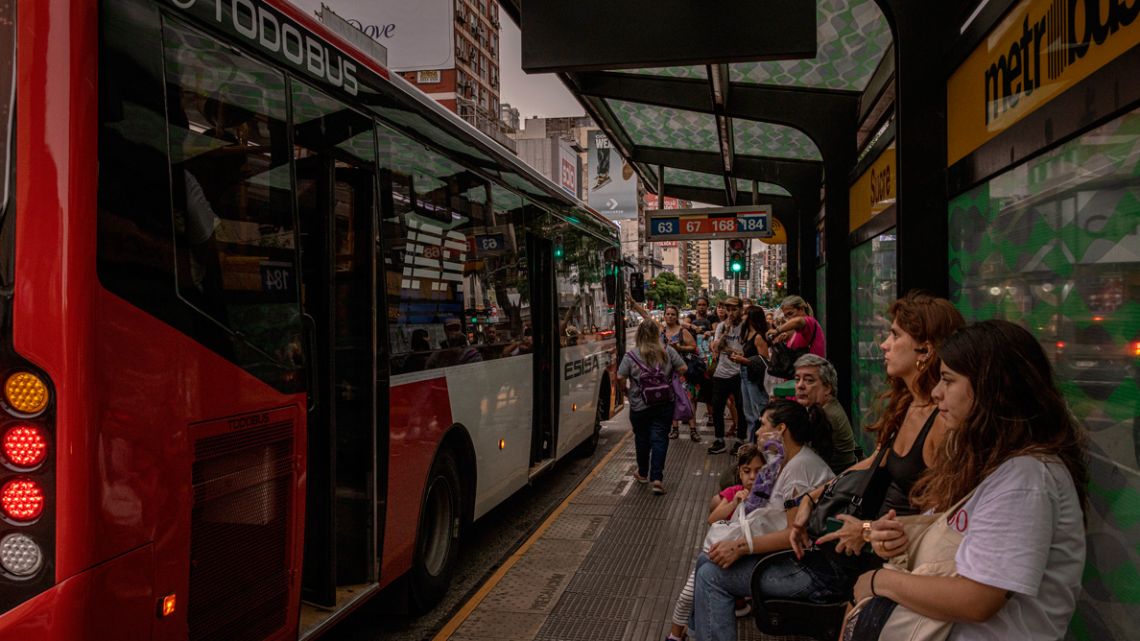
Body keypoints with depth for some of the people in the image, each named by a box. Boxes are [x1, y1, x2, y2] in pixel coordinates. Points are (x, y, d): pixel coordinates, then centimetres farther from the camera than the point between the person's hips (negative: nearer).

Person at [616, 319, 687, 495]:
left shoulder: (631, 355, -8)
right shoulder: (668, 352, -4)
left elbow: (620, 378, -10)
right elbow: (683, 369, 1)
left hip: (639, 406, 0)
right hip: (664, 405, 0)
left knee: (642, 438, 16)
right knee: (660, 439, 2)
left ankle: (643, 473, 32)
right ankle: (657, 478, -7)